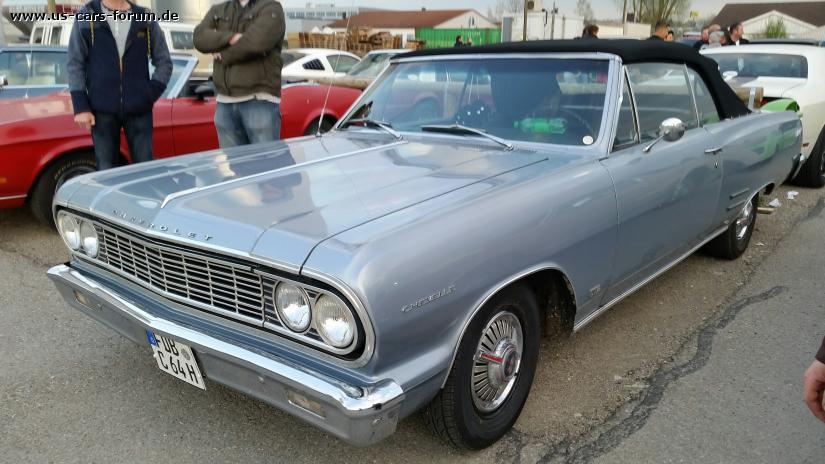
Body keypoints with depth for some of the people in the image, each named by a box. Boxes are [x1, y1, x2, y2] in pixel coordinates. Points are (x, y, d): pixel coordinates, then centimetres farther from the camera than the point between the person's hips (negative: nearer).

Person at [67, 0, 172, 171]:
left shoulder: (146, 19, 8)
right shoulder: (86, 17, 5)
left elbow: (164, 62, 12)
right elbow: (75, 64, 4)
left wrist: (152, 93, -2)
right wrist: (80, 106, -4)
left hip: (139, 109, 1)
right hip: (102, 109, -1)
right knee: (106, 170, 3)